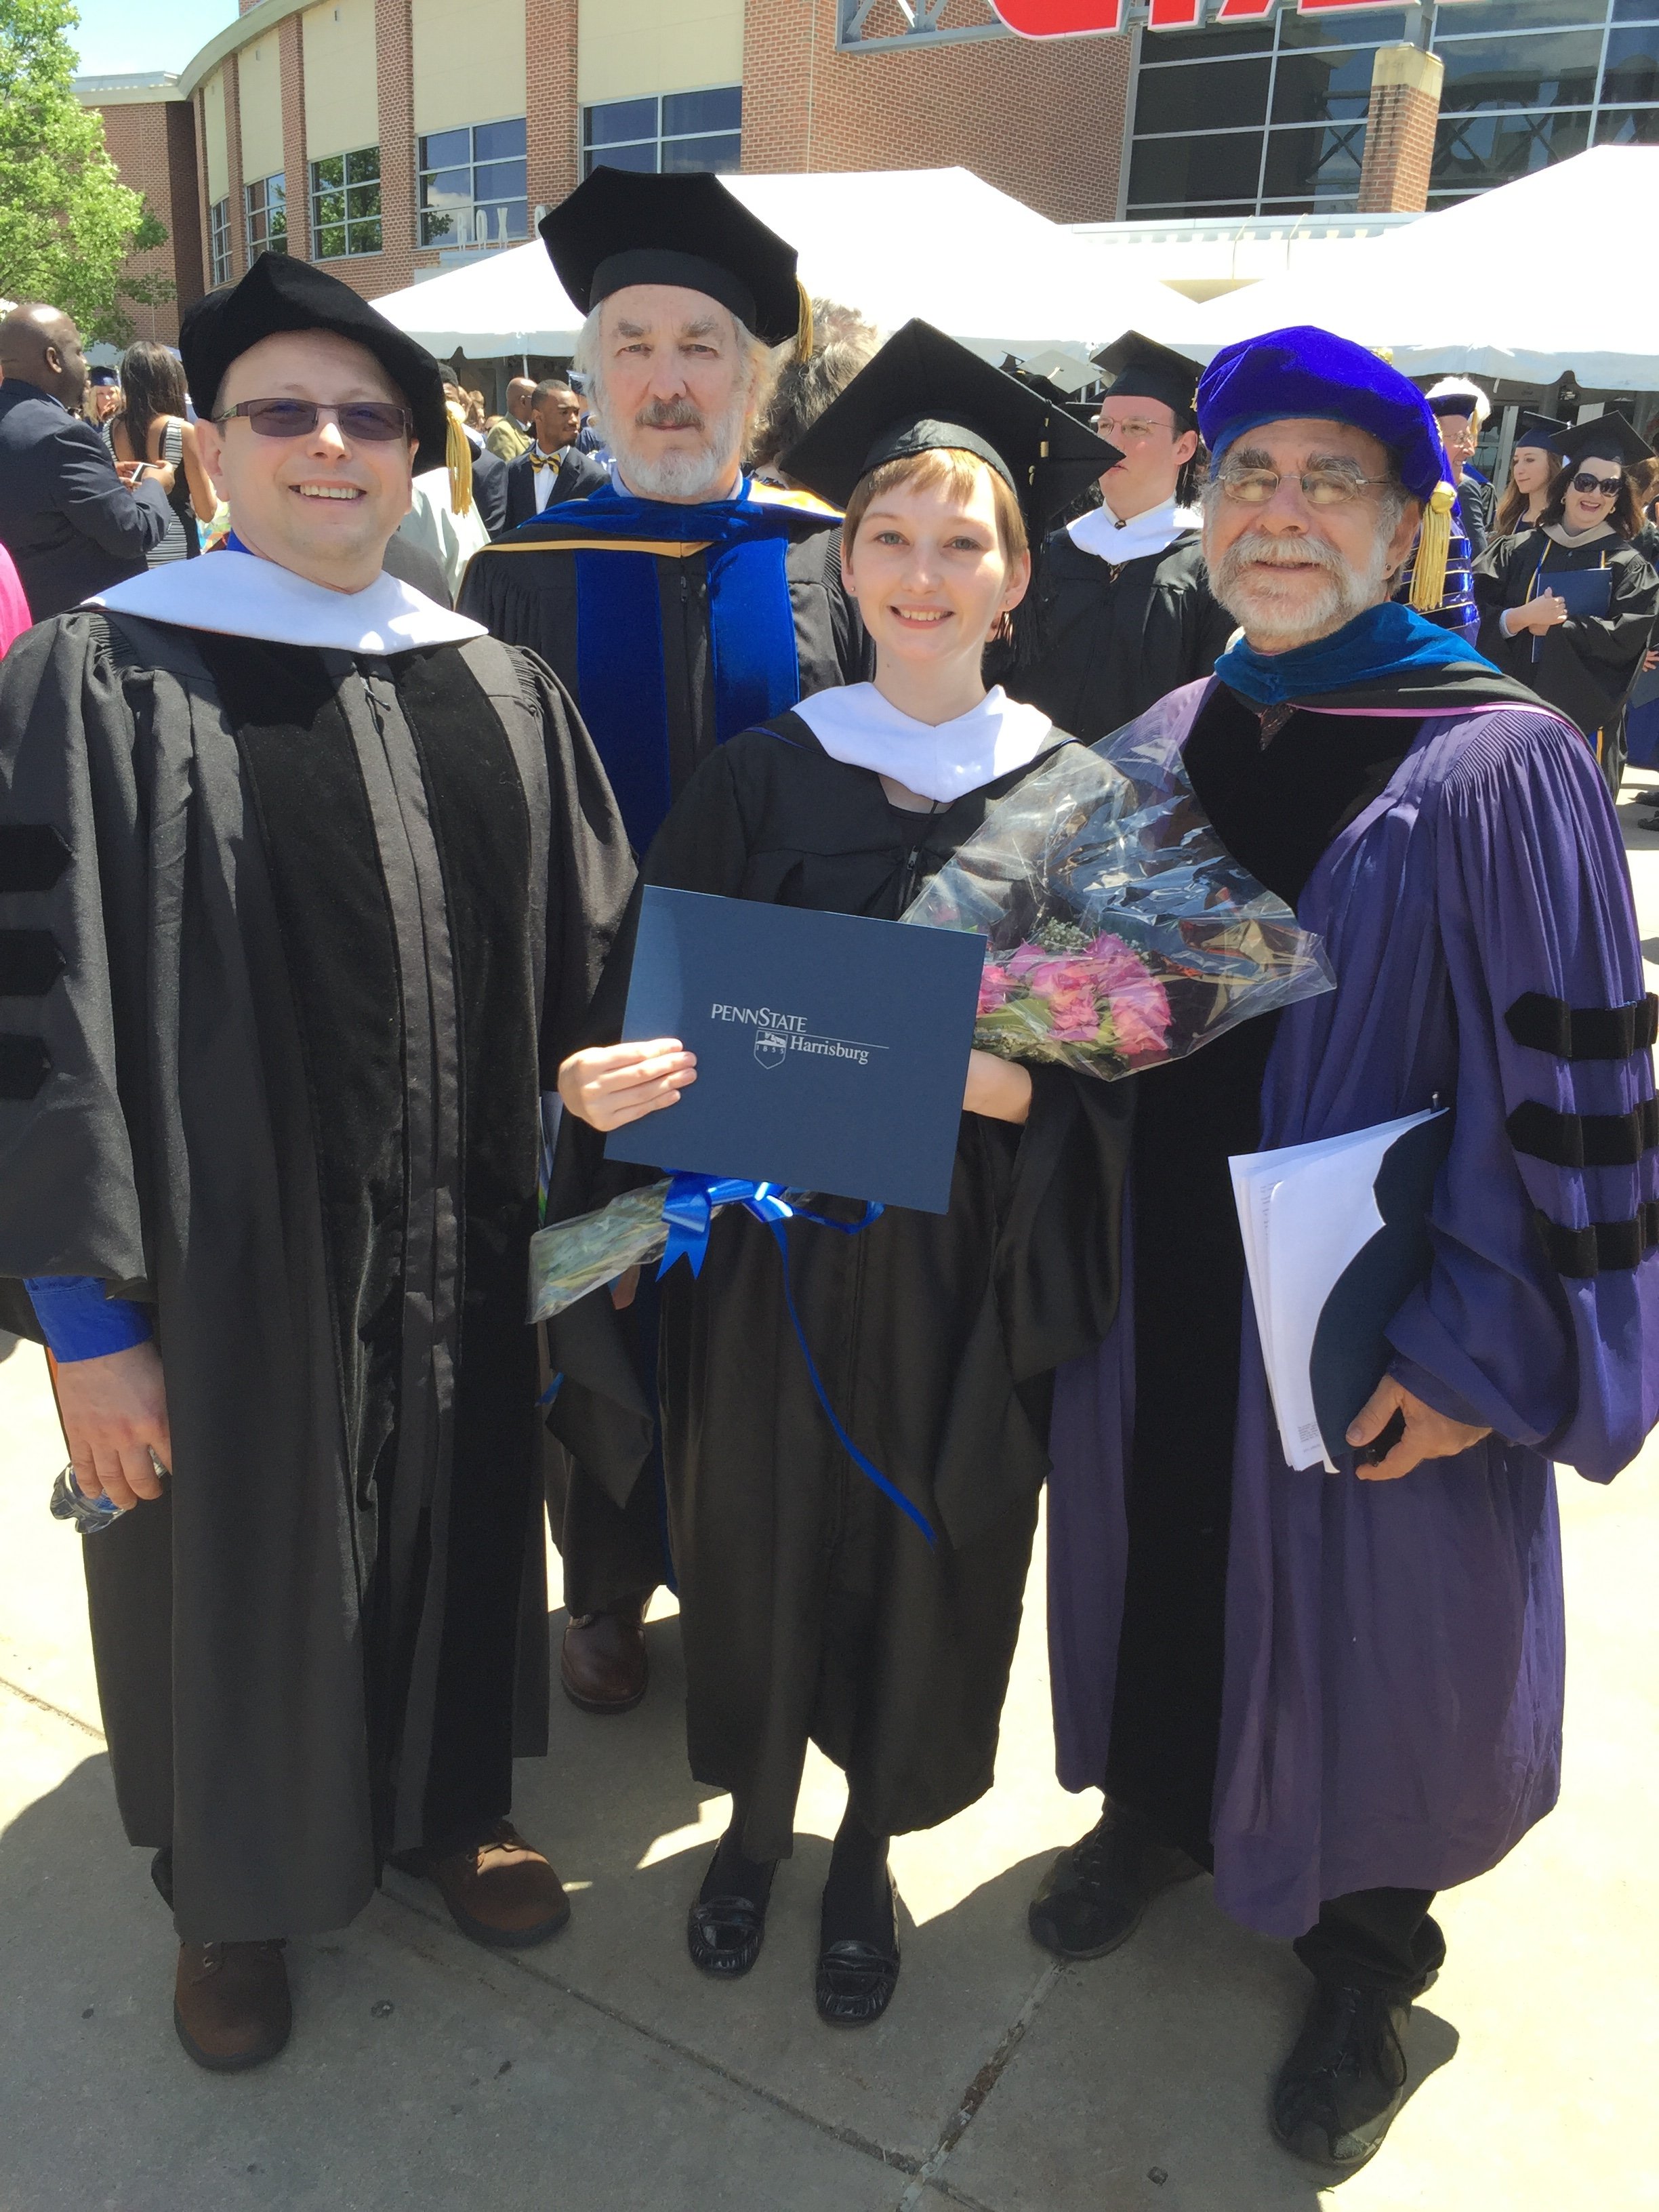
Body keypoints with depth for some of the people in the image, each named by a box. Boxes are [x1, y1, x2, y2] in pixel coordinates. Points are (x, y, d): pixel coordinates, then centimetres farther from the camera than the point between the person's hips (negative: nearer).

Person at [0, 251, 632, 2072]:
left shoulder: (497, 687, 5)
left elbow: (588, 965, 8)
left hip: (460, 1250, 4)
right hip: (235, 1255, -3)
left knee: (452, 1528, 19)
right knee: (242, 1564, 15)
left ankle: (443, 1799, 47)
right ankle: (237, 1892, 41)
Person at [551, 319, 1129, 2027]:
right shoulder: (763, 778, -3)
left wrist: (1014, 1083, -25)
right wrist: (607, 1079, -25)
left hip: (965, 1260, 0)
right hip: (774, 1245, 0)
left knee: (923, 1556, 15)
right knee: (760, 1540, 15)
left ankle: (868, 1844, 42)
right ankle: (756, 1813, 44)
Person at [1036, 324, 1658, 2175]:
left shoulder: (1497, 765, -14)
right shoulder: (1160, 746, 3)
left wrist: (1480, 1352, -16)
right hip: (1157, 1286, 5)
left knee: (1358, 1618, 13)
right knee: (1160, 1560, 21)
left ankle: (1364, 1957, 40)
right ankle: (1158, 1809, 51)